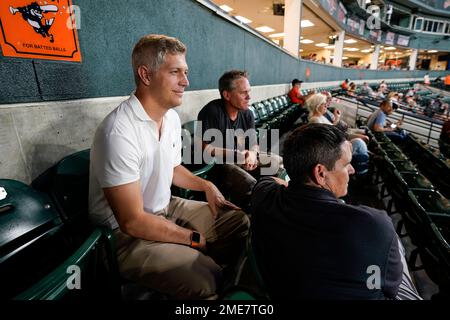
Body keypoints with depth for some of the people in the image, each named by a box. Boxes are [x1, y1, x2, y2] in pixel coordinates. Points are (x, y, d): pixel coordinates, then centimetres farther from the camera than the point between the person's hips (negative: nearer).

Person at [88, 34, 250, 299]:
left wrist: (207, 186, 0)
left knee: (240, 222, 4)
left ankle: (223, 279, 26)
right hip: (128, 235, -7)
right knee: (205, 278, -27)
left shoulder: (172, 117, 1)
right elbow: (133, 222, -25)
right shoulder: (119, 132, -27)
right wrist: (195, 238, -14)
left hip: (167, 208, 8)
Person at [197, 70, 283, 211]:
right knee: (249, 184, -31)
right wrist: (239, 154, -22)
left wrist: (252, 153, -21)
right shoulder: (211, 111, -19)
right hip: (218, 162, -8)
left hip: (242, 157, 8)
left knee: (278, 162, 8)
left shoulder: (247, 113, 3)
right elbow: (206, 149, -24)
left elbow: (254, 144, 5)